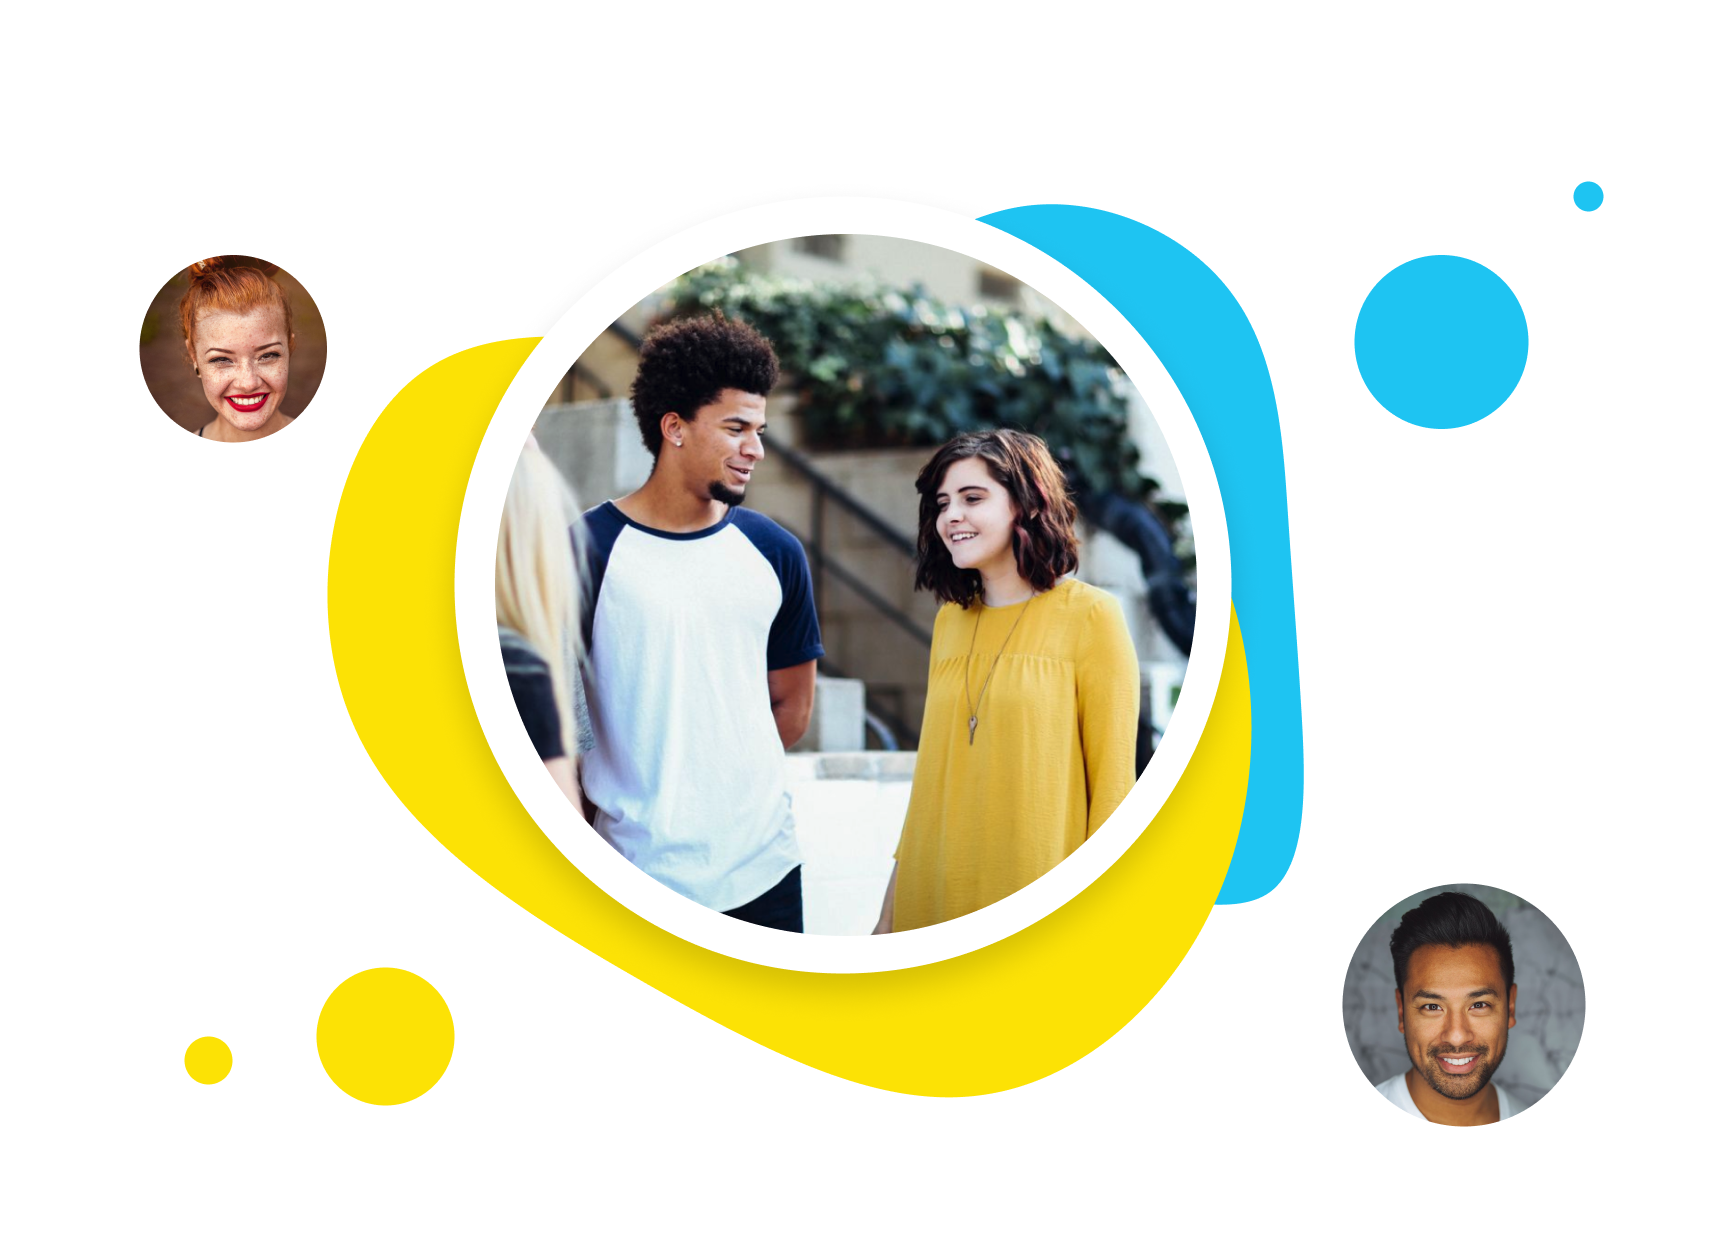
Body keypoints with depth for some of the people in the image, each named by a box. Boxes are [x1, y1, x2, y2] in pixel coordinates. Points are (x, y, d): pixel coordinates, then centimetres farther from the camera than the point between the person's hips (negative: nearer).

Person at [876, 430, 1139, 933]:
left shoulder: (1089, 615, -7)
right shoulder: (951, 621, 10)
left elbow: (1113, 780, -8)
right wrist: (895, 894, 10)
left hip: (1040, 904, -5)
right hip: (938, 898, 5)